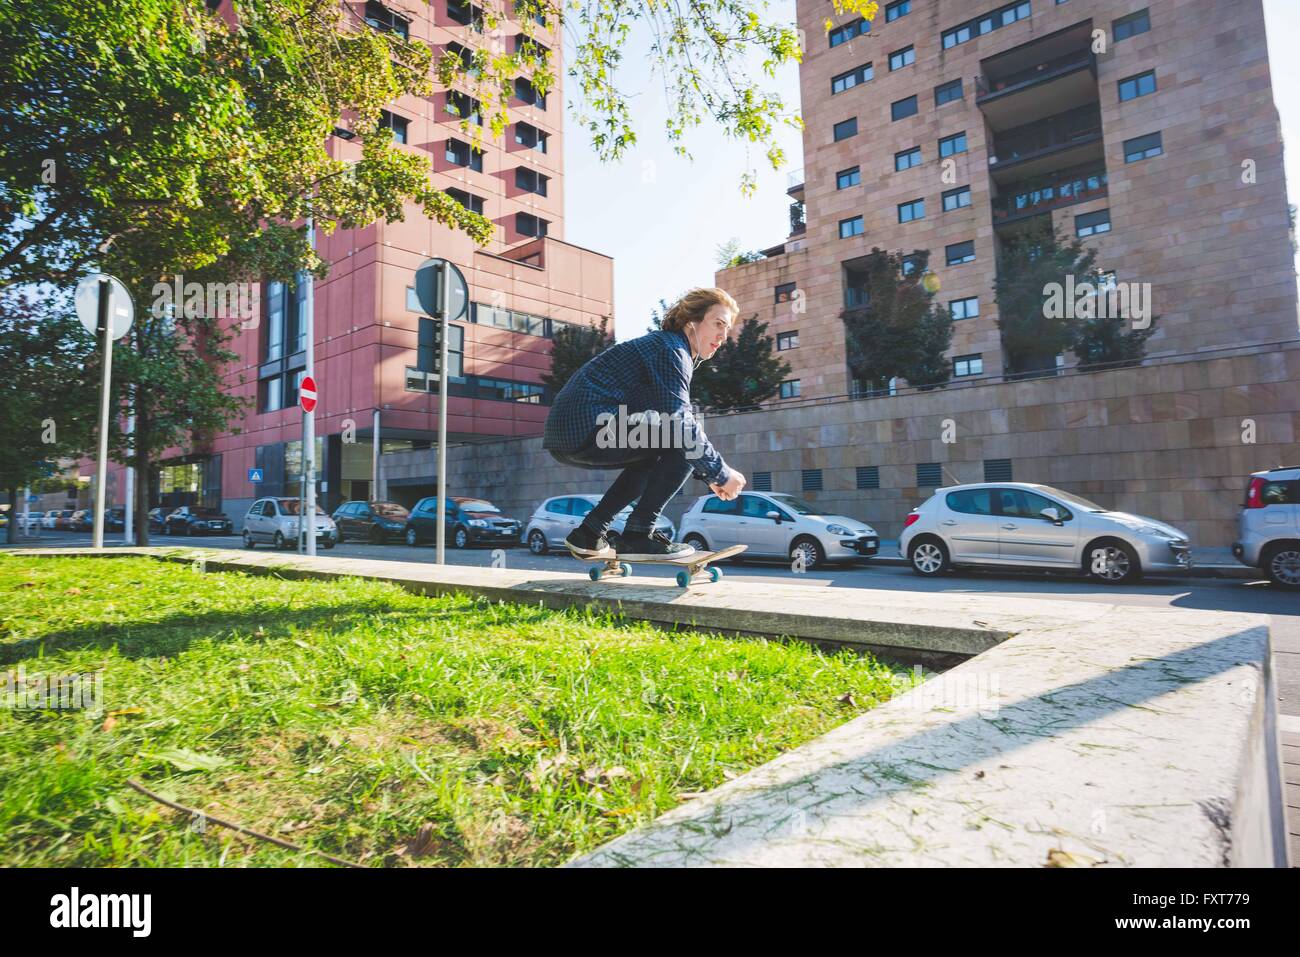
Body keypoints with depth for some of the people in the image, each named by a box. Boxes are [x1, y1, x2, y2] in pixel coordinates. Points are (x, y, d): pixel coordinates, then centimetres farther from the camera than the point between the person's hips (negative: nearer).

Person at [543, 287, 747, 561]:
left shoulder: (662, 345, 24)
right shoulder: (670, 348, -6)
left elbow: (674, 421, 27)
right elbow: (680, 423, -18)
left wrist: (708, 475, 20)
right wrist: (722, 473, -9)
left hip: (567, 431, 10)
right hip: (588, 428, -10)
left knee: (657, 454, 27)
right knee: (683, 442, -10)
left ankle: (589, 533, 21)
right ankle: (638, 536, -9)